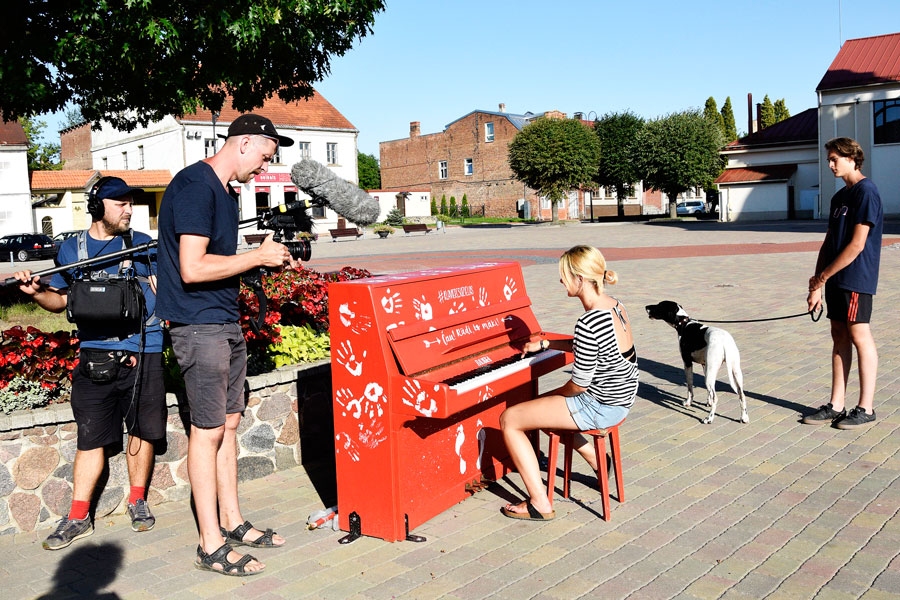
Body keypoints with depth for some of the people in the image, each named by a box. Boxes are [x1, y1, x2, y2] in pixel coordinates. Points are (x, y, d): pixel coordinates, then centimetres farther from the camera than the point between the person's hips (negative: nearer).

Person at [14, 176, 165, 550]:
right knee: (90, 437, 4)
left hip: (142, 354, 0)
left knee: (142, 431, 9)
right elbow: (61, 300, 14)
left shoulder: (143, 244, 6)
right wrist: (37, 292, -5)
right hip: (94, 357, 0)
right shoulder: (71, 249, 8)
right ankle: (78, 518, 14)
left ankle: (137, 501, 26)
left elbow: (163, 291, 4)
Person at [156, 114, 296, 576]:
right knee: (208, 431, -3)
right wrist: (258, 257, -15)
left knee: (228, 423, 14)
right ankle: (210, 546, 8)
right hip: (199, 326, -10)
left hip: (226, 323, 10)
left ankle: (232, 522, 26)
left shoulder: (224, 191, 15)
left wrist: (270, 258, 6)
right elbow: (193, 268, -23)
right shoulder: (194, 185, -16)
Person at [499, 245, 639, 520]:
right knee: (541, 406, 30)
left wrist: (557, 394, -1)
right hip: (619, 399, 10)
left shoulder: (588, 323, -28)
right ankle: (601, 464, 33)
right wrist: (545, 344, 22)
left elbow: (579, 384, -22)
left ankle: (540, 503, -2)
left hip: (598, 407, -9)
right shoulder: (614, 306, 2)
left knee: (509, 419, -4)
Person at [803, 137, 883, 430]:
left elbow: (856, 244, -18)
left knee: (859, 337, -2)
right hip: (836, 280, 9)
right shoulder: (840, 196, 16)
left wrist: (822, 276, -12)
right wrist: (816, 285, 8)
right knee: (839, 337, 10)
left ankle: (866, 408, 7)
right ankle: (836, 406, 16)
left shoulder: (866, 191, -12)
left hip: (856, 279, -9)